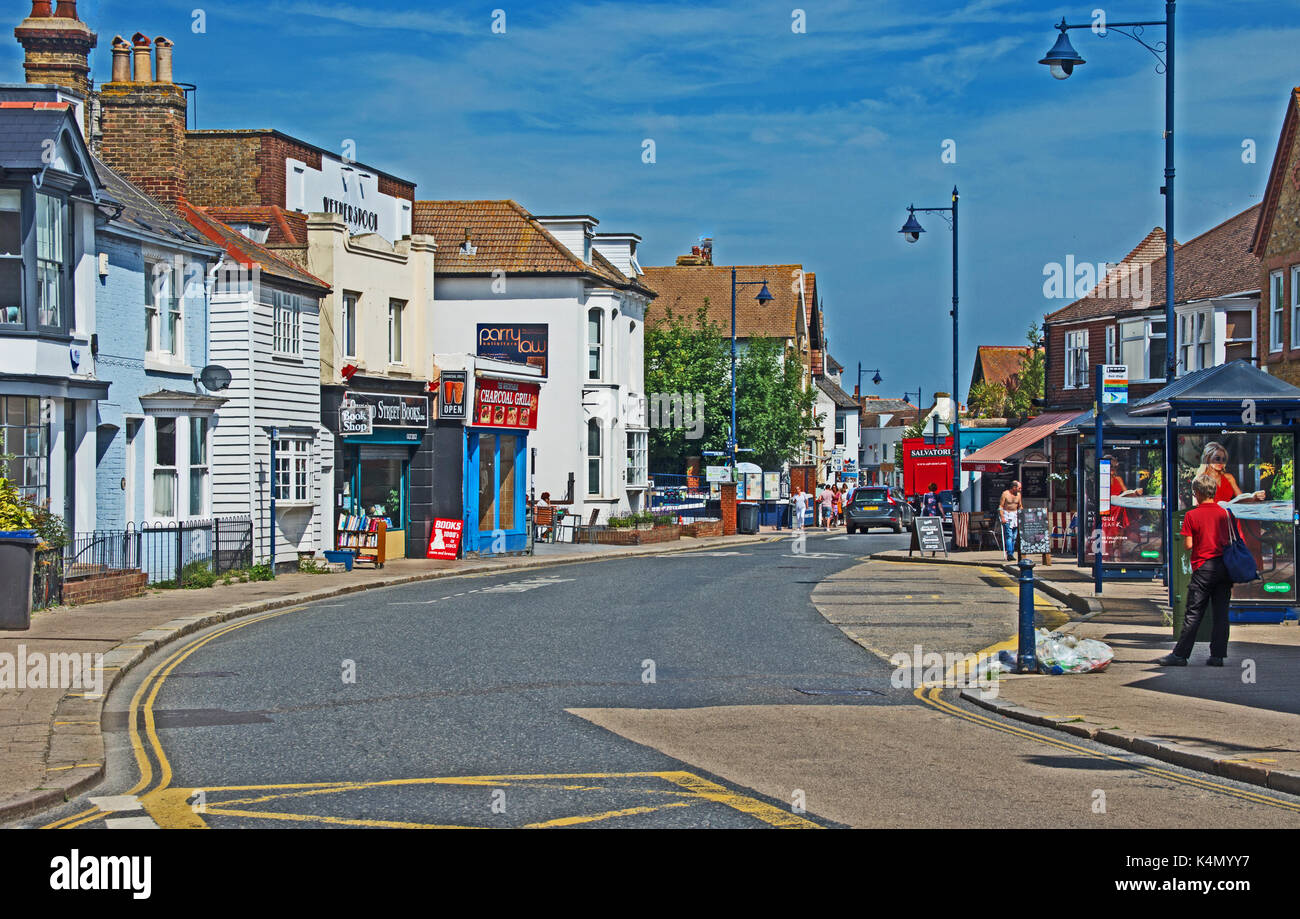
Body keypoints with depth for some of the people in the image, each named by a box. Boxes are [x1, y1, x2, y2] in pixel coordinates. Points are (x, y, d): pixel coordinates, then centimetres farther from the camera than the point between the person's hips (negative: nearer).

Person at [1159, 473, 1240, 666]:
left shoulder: (1192, 515, -5)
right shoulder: (1225, 514, 5)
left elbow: (1188, 545, -7)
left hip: (1204, 568, -4)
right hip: (1225, 567, 4)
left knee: (1194, 613, -2)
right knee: (1221, 613, 5)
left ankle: (1180, 654, -1)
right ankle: (1217, 655, 4)